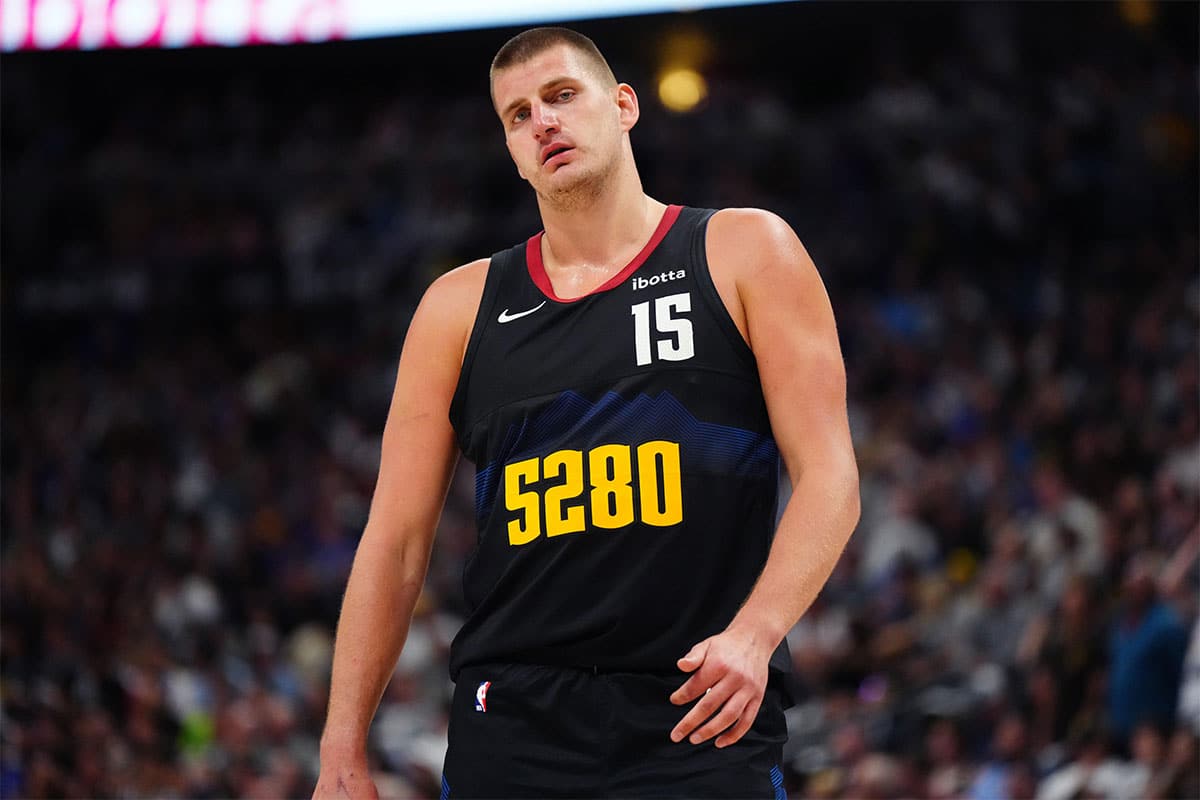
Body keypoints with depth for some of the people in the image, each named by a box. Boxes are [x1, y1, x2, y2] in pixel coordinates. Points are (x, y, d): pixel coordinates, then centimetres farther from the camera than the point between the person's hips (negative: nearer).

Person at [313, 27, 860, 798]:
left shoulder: (744, 255, 5)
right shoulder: (461, 307, 12)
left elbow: (829, 479, -2)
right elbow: (397, 540, 11)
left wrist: (754, 633, -19)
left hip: (704, 721, -2)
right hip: (514, 728, 2)